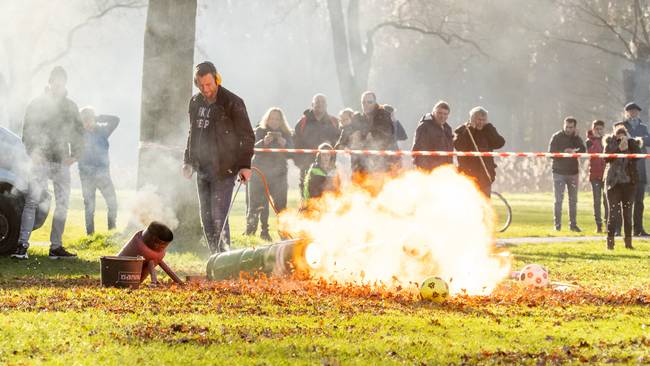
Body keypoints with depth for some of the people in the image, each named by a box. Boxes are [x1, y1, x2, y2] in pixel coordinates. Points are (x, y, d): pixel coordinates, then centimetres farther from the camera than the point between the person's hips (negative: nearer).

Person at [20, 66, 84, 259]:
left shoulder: (71, 107, 13)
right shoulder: (37, 105, 2)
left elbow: (78, 133, 18)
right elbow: (27, 131, 1)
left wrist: (75, 154, 3)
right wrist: (33, 151, -14)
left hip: (62, 163, 5)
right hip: (42, 160, -5)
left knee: (63, 203, 4)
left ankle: (56, 246, 10)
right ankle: (23, 243, -13)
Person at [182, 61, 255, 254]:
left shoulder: (232, 103, -9)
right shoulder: (195, 103, 11)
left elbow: (247, 137, -7)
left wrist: (245, 165, -15)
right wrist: (188, 161, 19)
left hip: (223, 170, -7)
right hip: (202, 169, 7)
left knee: (218, 216, -14)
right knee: (206, 218, 9)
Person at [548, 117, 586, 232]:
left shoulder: (576, 138, 6)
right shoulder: (557, 137, -3)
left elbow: (583, 150, -9)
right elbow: (551, 153, -10)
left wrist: (576, 137, -14)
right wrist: (564, 152, -24)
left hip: (573, 173, 4)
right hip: (559, 172, -3)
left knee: (573, 200, 7)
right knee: (558, 200, -4)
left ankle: (573, 224, 14)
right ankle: (557, 224, 0)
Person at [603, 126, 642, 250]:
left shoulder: (632, 143, 5)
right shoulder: (610, 143, 1)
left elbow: (638, 155, -13)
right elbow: (607, 158, -15)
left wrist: (629, 142, -19)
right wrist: (619, 149, -24)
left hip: (629, 183, 2)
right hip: (613, 183, -2)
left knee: (628, 214, 5)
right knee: (613, 213, -6)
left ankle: (628, 241, 11)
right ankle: (610, 241, -2)